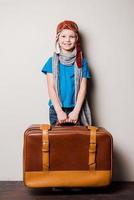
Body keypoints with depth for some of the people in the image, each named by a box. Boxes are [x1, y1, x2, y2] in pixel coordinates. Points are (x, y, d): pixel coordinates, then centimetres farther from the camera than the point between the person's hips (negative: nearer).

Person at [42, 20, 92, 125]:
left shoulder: (81, 62, 3)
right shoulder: (52, 61, 2)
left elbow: (83, 88, -1)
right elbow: (51, 88, -3)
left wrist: (76, 111, -11)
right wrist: (59, 111, -12)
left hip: (76, 109, 0)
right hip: (56, 109, 0)